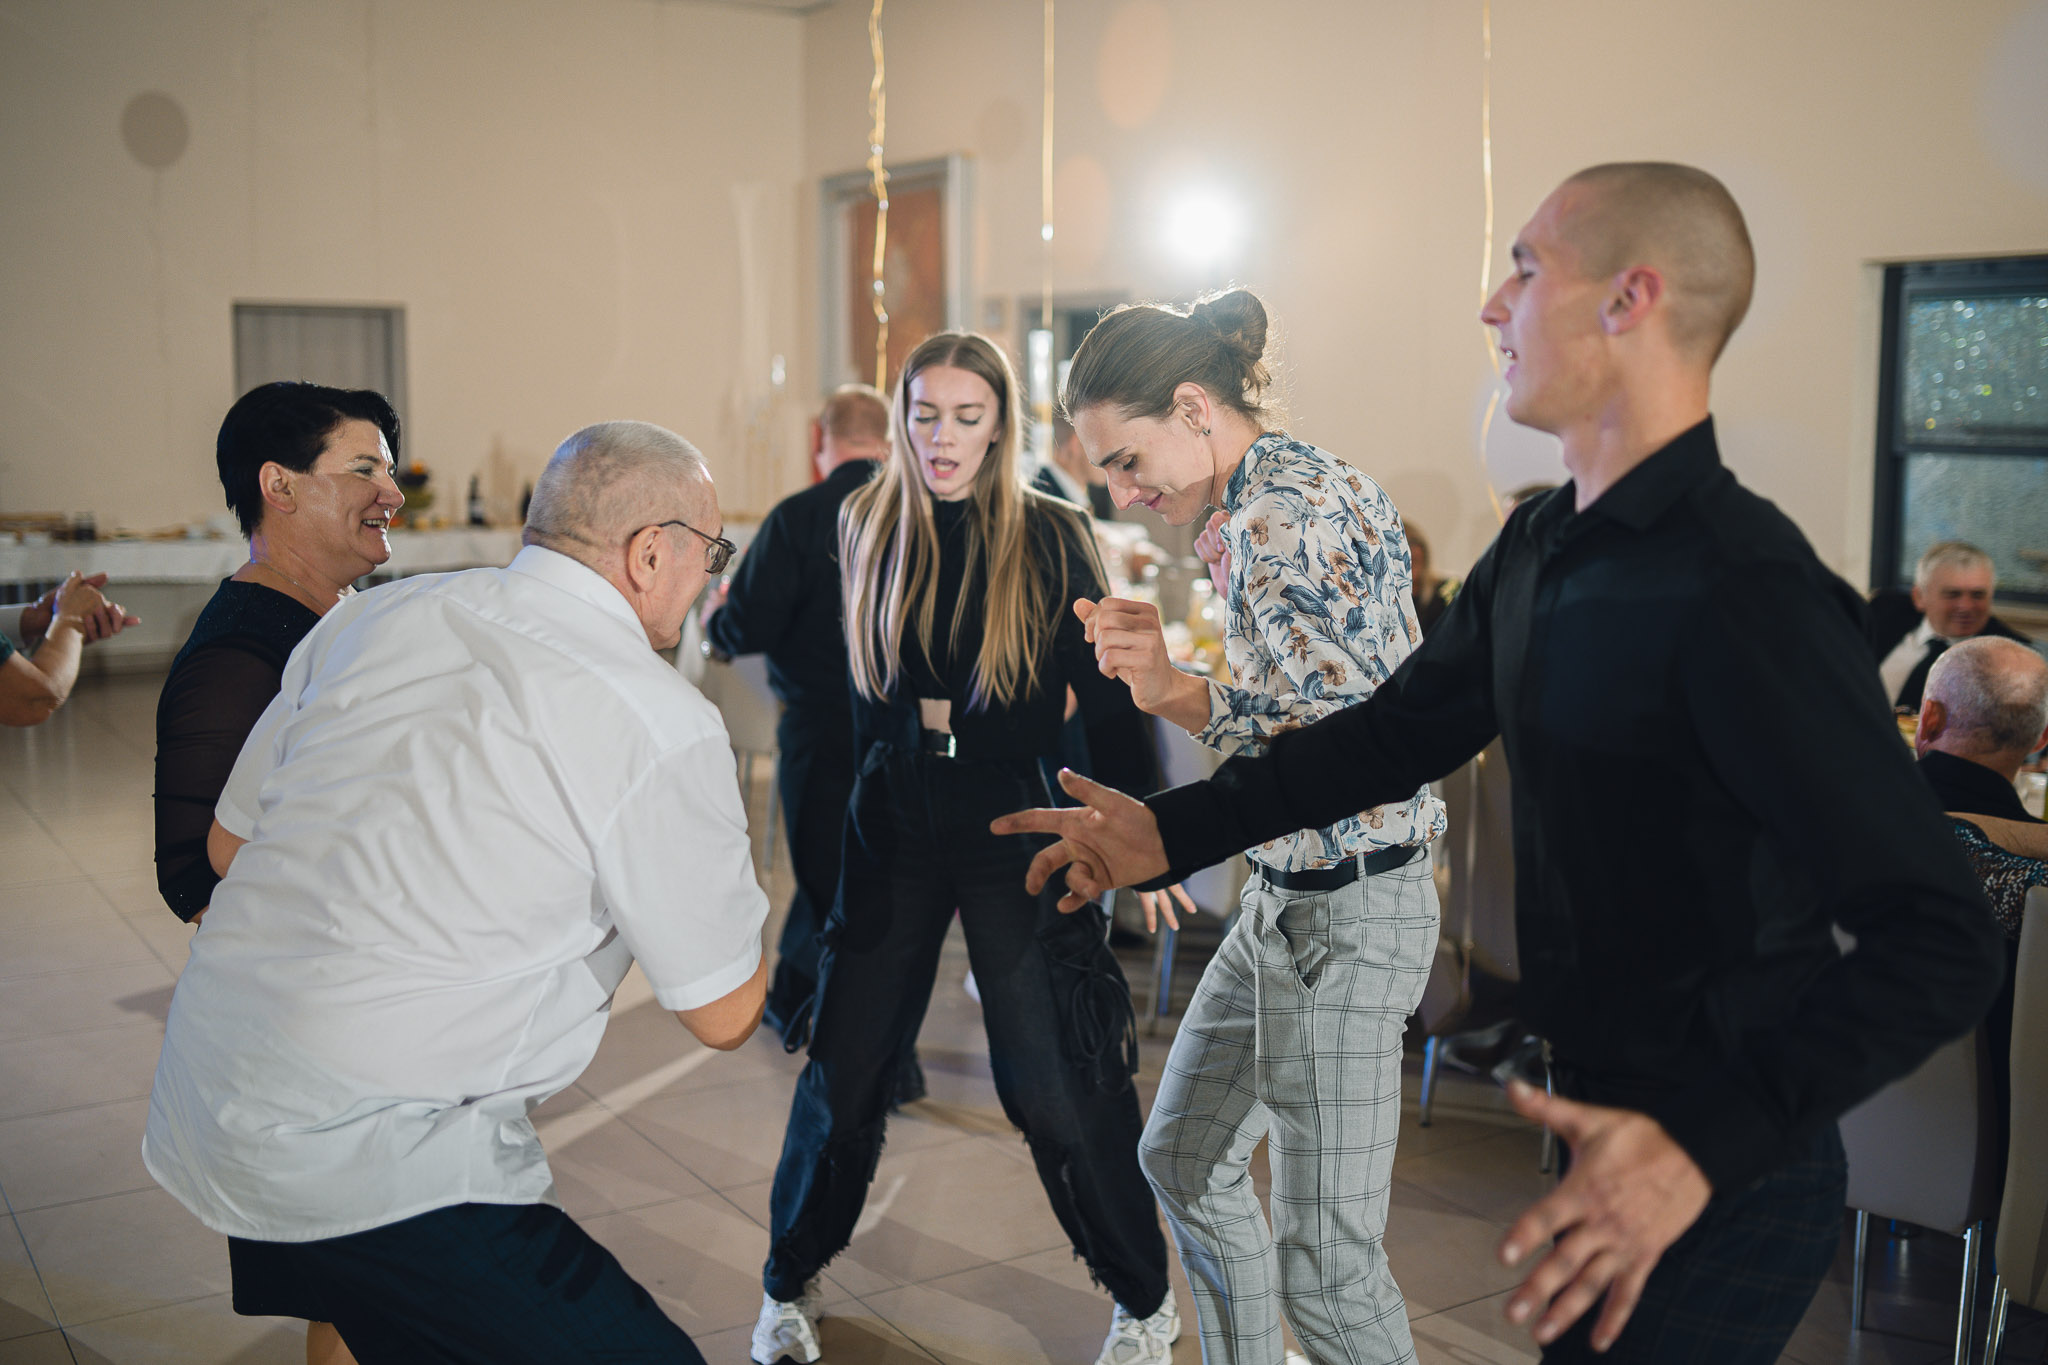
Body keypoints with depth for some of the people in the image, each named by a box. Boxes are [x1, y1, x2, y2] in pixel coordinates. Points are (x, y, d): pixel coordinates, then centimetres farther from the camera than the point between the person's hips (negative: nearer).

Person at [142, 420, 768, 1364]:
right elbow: (724, 1015, -4)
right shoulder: (663, 725, -14)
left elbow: (229, 844, 16)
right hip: (371, 1172, -8)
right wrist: (731, 862, 13)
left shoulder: (371, 619, 4)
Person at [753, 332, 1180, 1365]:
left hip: (1014, 828, -2)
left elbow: (1106, 697, -2)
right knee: (845, 1067, 6)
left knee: (1059, 1085, -1)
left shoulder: (1051, 538, -4)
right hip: (893, 827, 3)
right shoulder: (869, 528, 4)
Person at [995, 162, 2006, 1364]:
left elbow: (1942, 945, -28)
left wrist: (1708, 1145, -38)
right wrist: (1174, 832, 7)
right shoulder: (1539, 549, 3)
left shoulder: (1743, 591, -26)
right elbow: (1398, 731, 13)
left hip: (1720, 1183, -8)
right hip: (1583, 1108, 8)